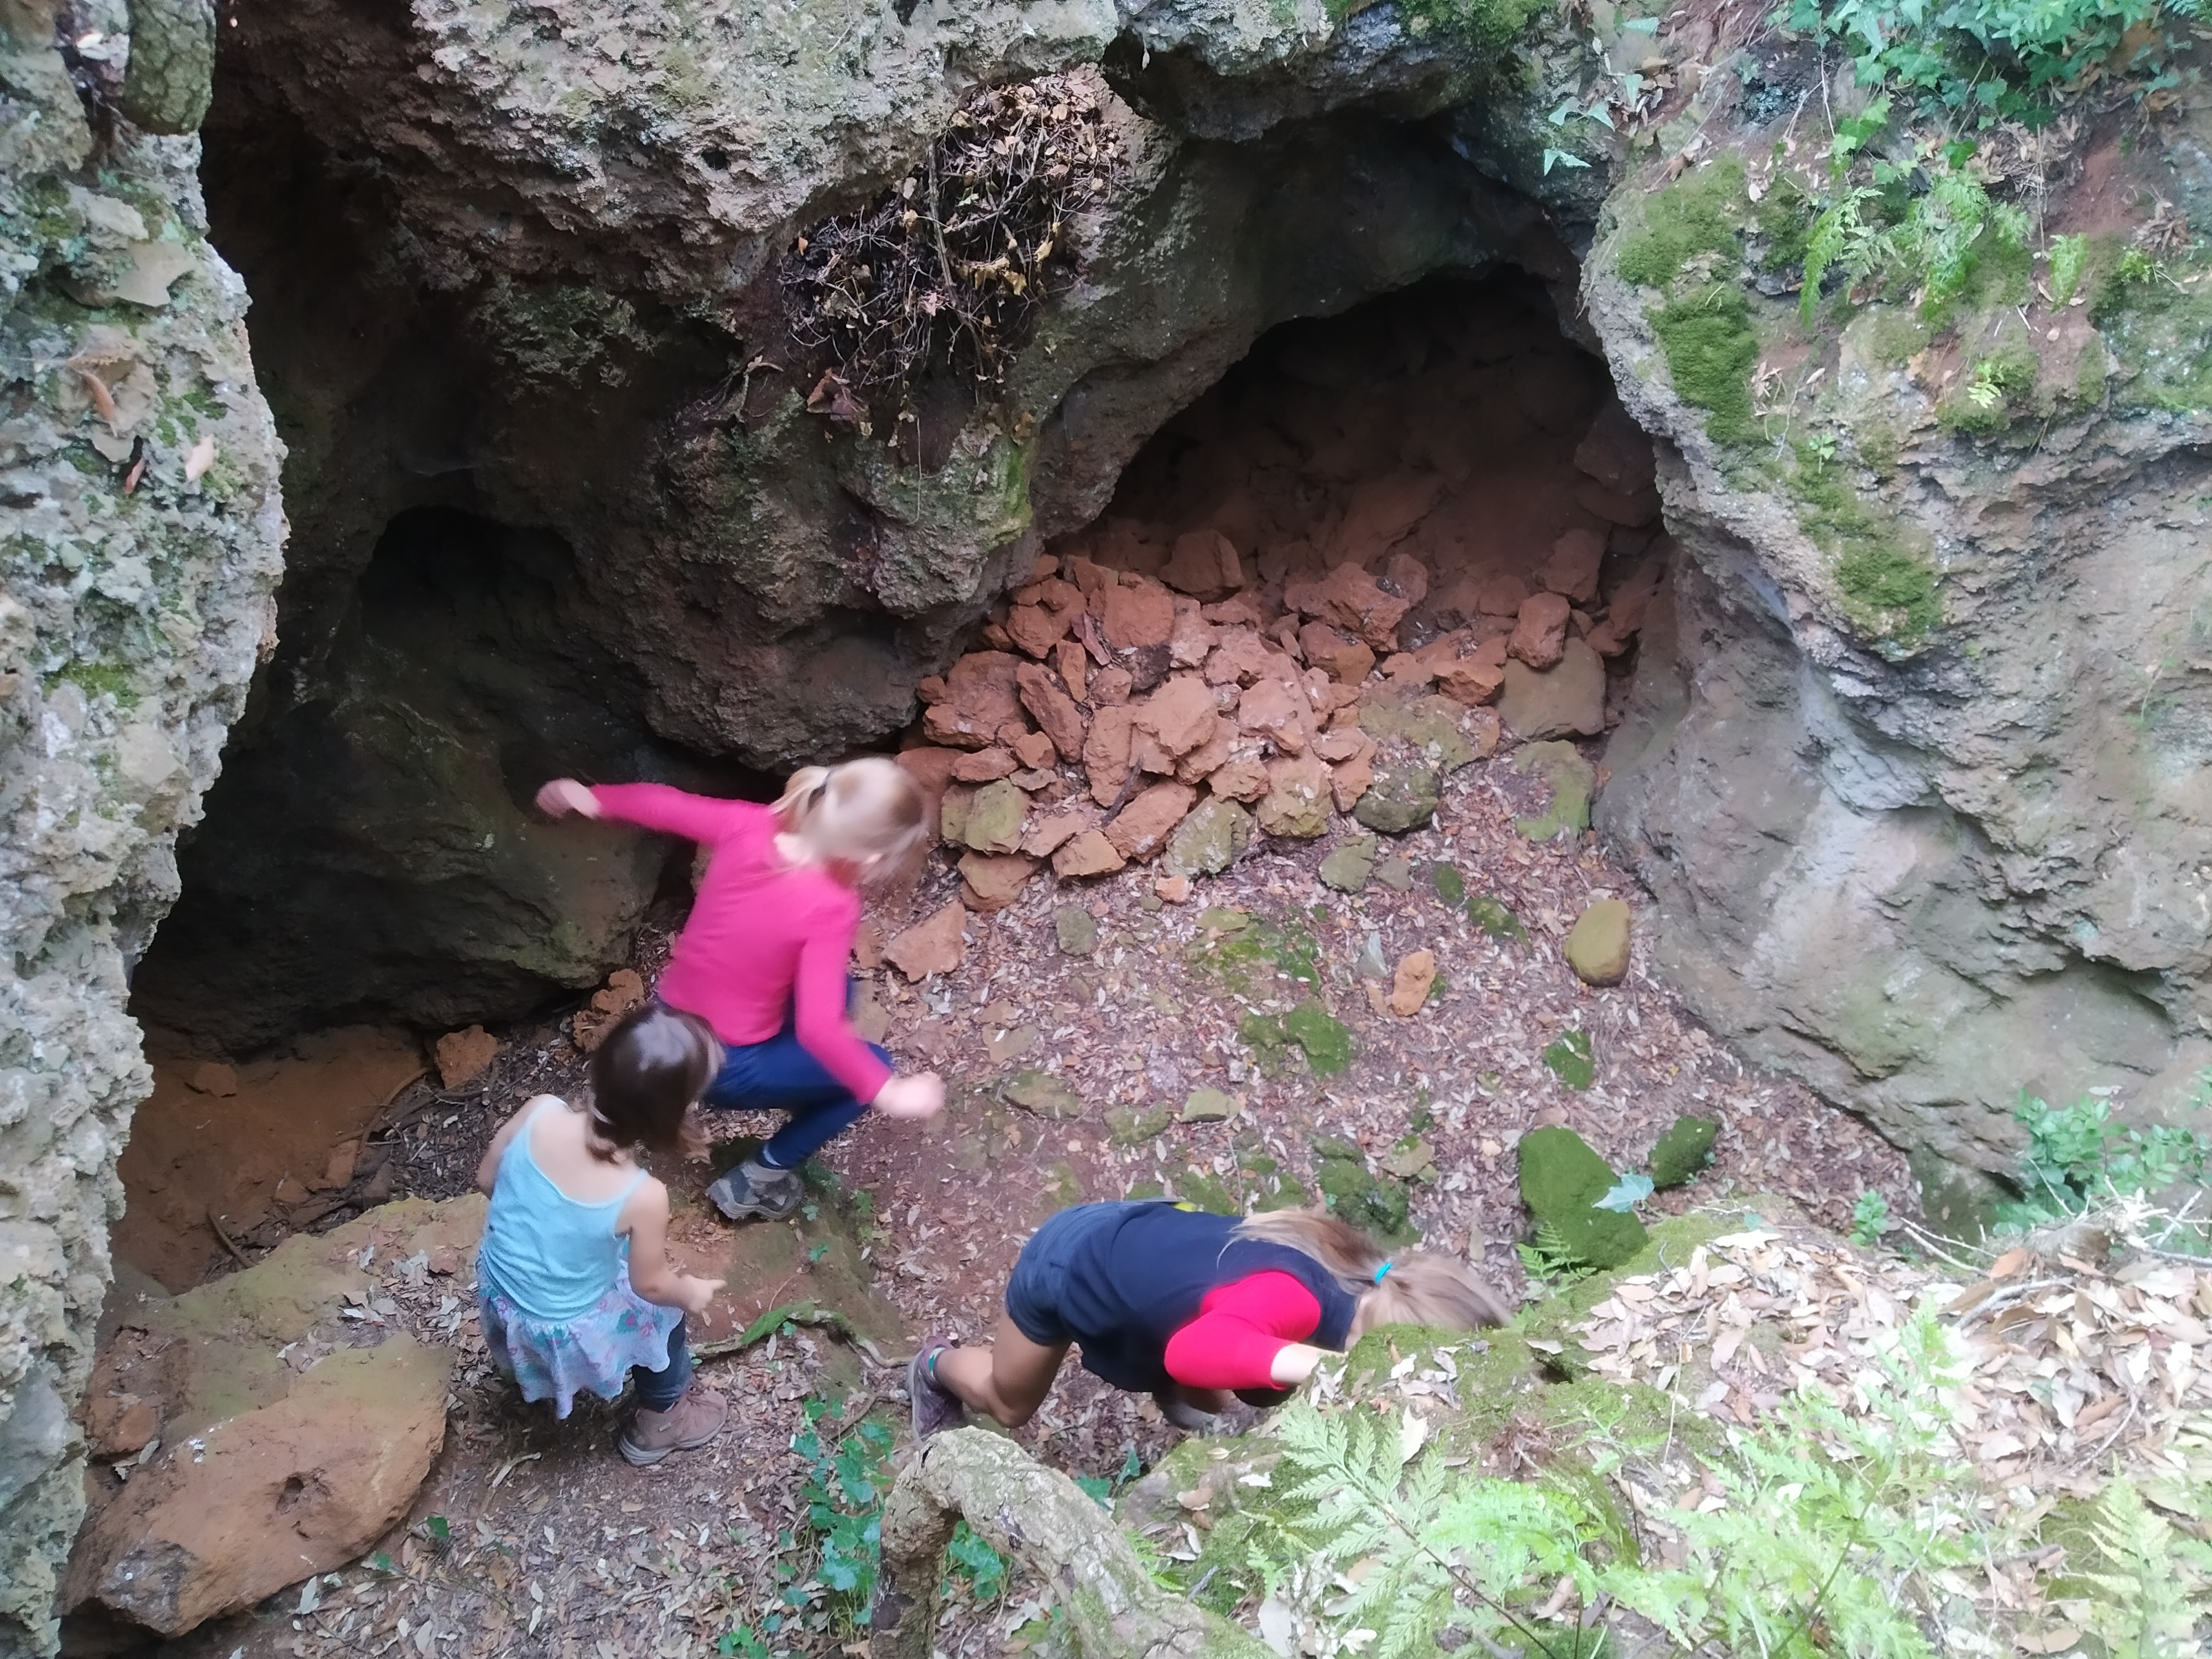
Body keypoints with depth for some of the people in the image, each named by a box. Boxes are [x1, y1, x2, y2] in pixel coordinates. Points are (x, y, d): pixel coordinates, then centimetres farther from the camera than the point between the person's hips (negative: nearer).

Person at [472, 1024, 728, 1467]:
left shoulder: (540, 1111, -24)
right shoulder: (642, 1197, -32)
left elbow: (486, 1179, -6)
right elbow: (650, 1285, -14)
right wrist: (691, 1292, 7)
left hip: (497, 1292, 5)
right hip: (563, 1331, -5)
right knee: (665, 1313, 22)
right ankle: (658, 1425, 43)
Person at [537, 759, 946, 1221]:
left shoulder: (747, 827, -11)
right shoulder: (829, 907, -27)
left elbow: (662, 804, 4)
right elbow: (818, 1027, -31)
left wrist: (592, 798, 21)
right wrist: (888, 1093, -24)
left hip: (665, 1034, 7)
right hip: (724, 1070, -7)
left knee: (834, 990, 24)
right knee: (872, 1068, 14)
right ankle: (758, 1178, 14)